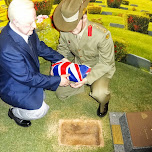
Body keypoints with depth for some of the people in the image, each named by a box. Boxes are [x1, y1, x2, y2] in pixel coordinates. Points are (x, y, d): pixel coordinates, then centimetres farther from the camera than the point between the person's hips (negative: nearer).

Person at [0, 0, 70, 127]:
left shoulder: (27, 29, -16)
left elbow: (39, 47, 4)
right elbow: (27, 78, -31)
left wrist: (60, 58, -5)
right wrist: (58, 81, -26)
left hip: (28, 77, 8)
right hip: (13, 87, -8)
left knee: (41, 97, 21)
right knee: (40, 110, -9)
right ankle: (15, 112, 18)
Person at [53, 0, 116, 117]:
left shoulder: (102, 35, -33)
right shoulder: (65, 31, -19)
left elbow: (106, 63, -23)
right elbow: (63, 49, 1)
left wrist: (87, 78, -34)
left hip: (101, 68, -4)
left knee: (99, 94, -33)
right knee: (60, 93, 3)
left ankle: (104, 102, 7)